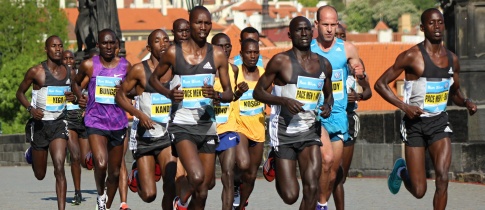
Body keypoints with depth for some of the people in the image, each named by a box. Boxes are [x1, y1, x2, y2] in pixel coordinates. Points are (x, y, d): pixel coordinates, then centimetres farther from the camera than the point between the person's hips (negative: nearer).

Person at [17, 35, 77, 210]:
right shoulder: (36, 72, -8)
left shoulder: (69, 73, 4)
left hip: (59, 124, 2)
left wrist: (74, 98, -4)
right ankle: (31, 153, 46)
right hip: (39, 124, -2)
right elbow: (20, 93, 1)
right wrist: (31, 109, -16)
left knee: (59, 168, -16)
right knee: (40, 175, 11)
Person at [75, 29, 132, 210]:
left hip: (118, 123, 3)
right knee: (101, 164, -24)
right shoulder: (89, 65, -2)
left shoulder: (125, 65, 3)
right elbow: (76, 82, 16)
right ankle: (100, 194, 5)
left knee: (115, 171, 10)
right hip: (95, 121, -3)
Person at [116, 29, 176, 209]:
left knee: (171, 186, -17)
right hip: (145, 136, -2)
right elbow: (120, 95, 0)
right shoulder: (139, 70, -7)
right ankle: (138, 176, 32)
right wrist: (139, 114, -14)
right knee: (149, 195, -1)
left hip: (167, 135, 2)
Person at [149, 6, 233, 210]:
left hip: (207, 126, 3)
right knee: (197, 177, -26)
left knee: (202, 192, 5)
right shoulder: (173, 52, -3)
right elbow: (154, 78, 12)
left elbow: (229, 93, 6)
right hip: (182, 125, -3)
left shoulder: (218, 55, 3)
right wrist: (168, 93, -9)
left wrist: (216, 95, -17)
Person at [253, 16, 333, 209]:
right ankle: (275, 164, 33)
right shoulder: (281, 61, -5)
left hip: (309, 130, 4)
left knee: (312, 187, -15)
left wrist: (328, 106, 0)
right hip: (284, 131, -4)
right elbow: (258, 92, -4)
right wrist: (284, 101, -20)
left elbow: (328, 94, 24)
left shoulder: (323, 64, 9)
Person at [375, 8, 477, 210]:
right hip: (415, 124, -4)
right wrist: (404, 106, -20)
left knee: (442, 178, -16)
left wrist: (466, 102, -1)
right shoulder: (412, 56, -11)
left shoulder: (451, 59, 6)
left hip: (440, 123, 4)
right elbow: (380, 84, -9)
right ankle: (401, 170, 36)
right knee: (419, 190, 0)